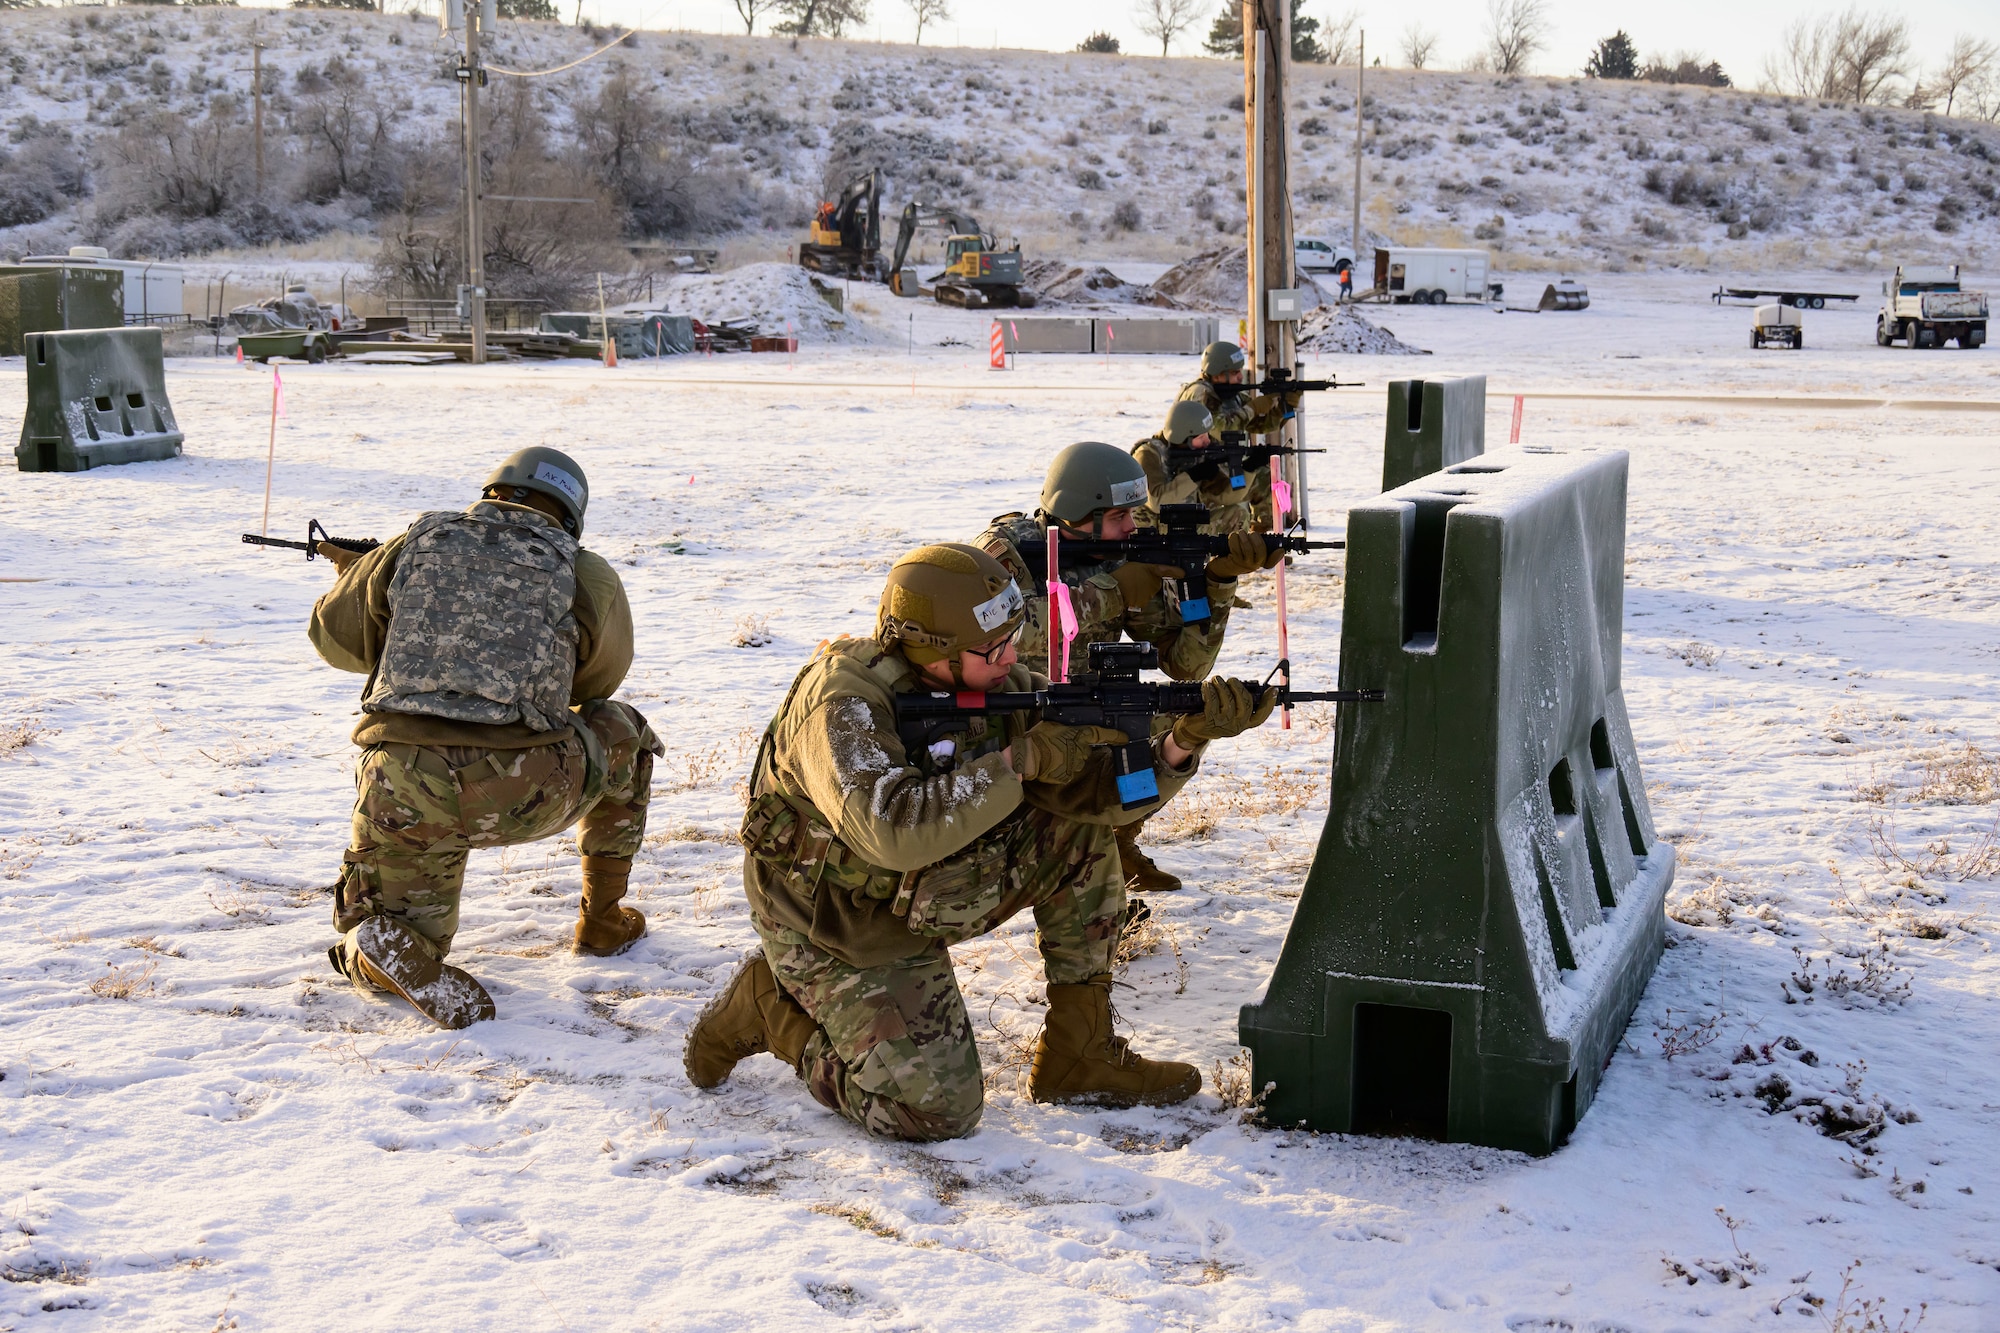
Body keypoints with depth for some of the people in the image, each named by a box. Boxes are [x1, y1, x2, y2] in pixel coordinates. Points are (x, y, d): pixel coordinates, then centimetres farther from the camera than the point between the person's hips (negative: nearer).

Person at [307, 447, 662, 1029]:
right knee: (624, 738, 31)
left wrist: (354, 574, 45)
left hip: (404, 797, 1)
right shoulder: (588, 576, 8)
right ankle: (602, 920, 31)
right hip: (526, 795, -1)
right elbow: (594, 680, 25)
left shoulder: (417, 543, 12)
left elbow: (335, 637, 24)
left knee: (366, 945, 25)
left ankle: (392, 946, -12)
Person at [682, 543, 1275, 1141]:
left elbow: (1105, 791, -11)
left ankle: (1078, 1052, 3)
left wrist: (1185, 739, -30)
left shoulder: (999, 682, -9)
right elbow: (895, 833, -43)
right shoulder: (842, 699, -29)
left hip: (928, 899, 7)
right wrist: (1022, 760, -38)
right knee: (937, 1111, -14)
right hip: (839, 933, -7)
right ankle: (766, 1005, 7)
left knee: (1082, 829, -7)